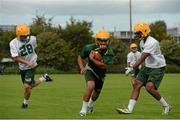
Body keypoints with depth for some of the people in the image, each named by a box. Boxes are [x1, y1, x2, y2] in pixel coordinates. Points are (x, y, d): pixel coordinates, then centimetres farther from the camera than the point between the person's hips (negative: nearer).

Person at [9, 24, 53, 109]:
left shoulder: (32, 39, -10)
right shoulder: (13, 43, -17)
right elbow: (15, 57, -23)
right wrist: (27, 62, -33)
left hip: (31, 67, -2)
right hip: (22, 67, 2)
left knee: (27, 86, -14)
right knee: (30, 86, 15)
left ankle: (25, 102, 12)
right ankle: (44, 78, 40)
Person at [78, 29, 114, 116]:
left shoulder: (109, 52, -27)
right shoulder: (89, 48, -25)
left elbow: (104, 66, -34)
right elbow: (80, 57, -6)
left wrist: (92, 59, -36)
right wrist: (82, 68, -22)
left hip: (101, 73, 3)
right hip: (90, 70, -3)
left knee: (97, 91, 21)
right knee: (91, 86, -31)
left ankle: (90, 104, 57)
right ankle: (84, 109, -18)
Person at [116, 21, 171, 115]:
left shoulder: (152, 43, -23)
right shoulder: (142, 42, 8)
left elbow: (142, 58, -25)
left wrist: (132, 67, -26)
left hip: (158, 68, -9)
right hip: (148, 67, 9)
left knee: (149, 87, -22)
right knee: (136, 84, -2)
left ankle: (166, 106, -2)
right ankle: (129, 109, -2)